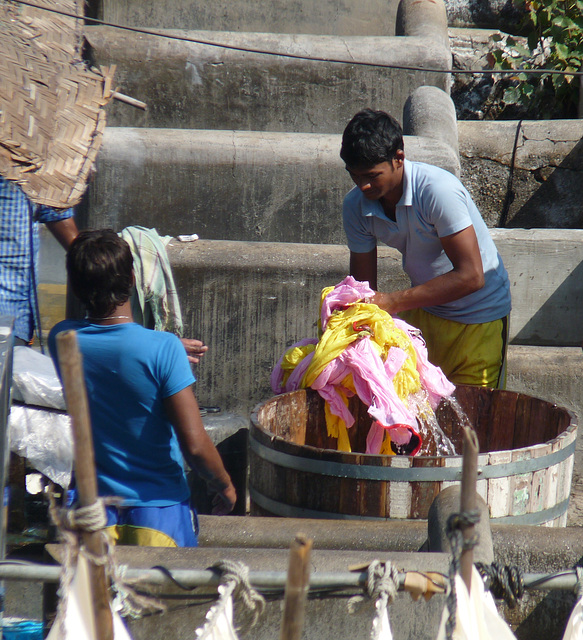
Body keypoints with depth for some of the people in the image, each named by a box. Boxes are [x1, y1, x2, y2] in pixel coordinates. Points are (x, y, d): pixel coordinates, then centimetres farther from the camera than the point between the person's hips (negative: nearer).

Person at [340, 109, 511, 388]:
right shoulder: (356, 206, -10)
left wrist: (393, 301, -34)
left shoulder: (438, 191, -28)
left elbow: (471, 276, -30)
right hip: (422, 308, 5)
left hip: (477, 315, -5)